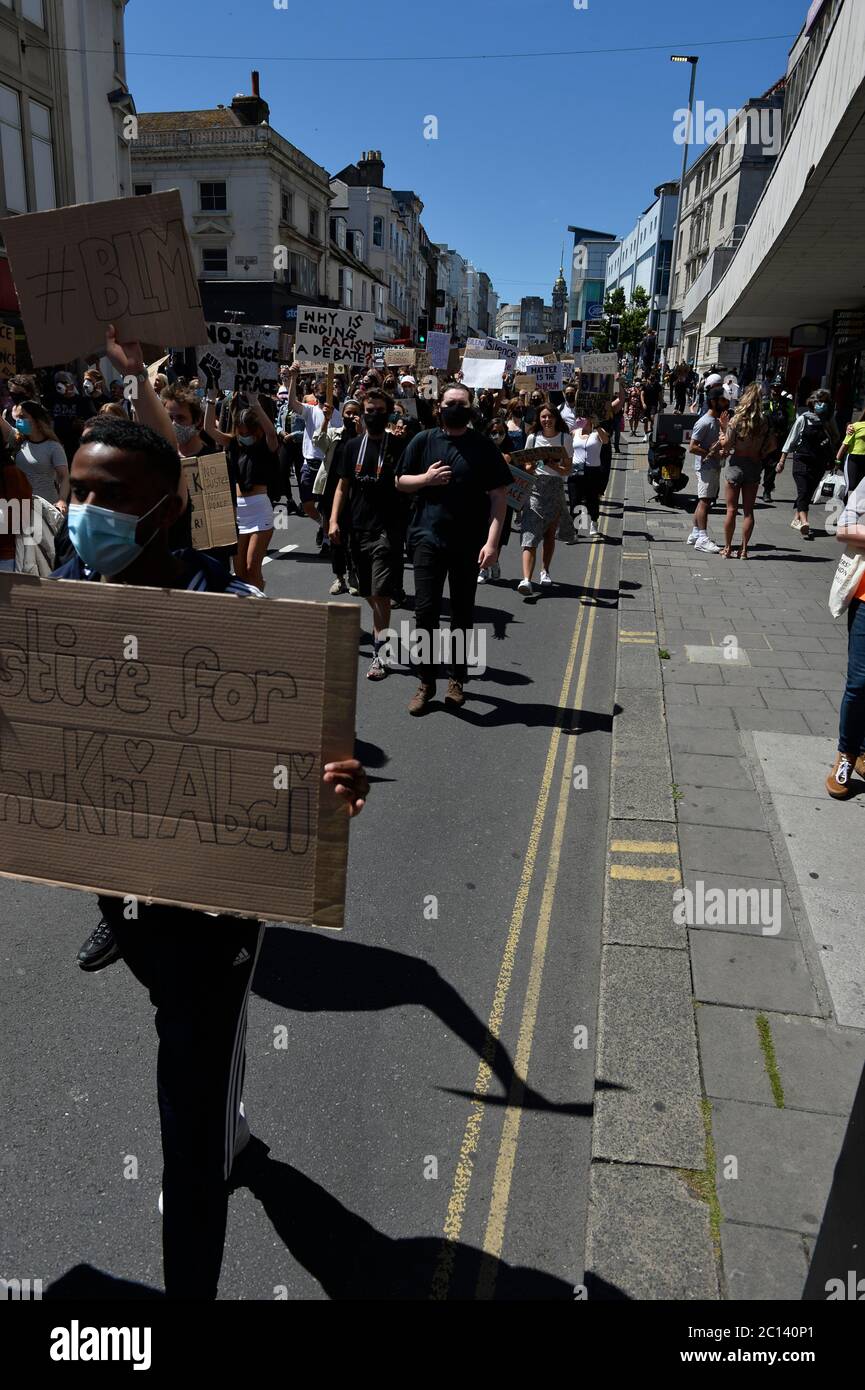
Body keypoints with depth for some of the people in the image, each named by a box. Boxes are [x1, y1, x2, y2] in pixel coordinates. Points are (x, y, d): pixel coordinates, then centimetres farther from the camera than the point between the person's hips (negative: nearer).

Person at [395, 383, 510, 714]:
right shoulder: (423, 441, 6)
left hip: (469, 542, 0)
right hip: (428, 538, 1)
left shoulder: (484, 448, 1)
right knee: (425, 612, -3)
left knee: (463, 614, 9)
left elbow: (498, 496, -2)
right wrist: (426, 478, -9)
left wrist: (492, 541, -12)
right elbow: (400, 482, 12)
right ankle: (426, 681, 8)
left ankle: (457, 679, 23)